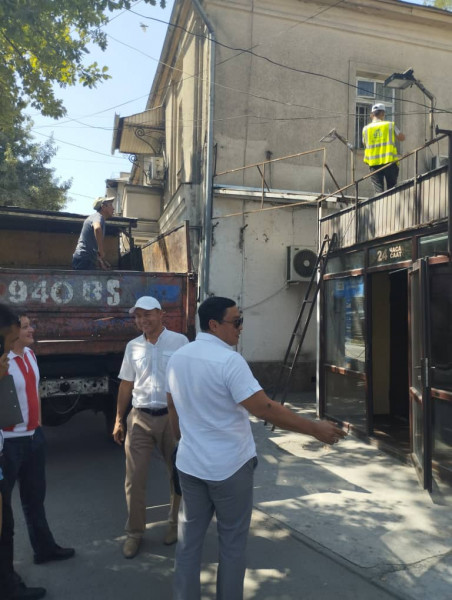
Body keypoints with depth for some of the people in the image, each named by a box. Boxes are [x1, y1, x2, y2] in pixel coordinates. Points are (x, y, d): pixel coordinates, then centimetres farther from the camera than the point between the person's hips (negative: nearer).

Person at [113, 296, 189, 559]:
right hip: (140, 418, 3)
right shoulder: (133, 347, 6)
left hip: (173, 416, -2)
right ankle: (135, 532, 24)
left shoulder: (179, 341, -5)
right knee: (134, 479, 6)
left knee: (179, 474, 12)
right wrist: (119, 419, 10)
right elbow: (126, 385, 12)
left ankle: (176, 524, 34)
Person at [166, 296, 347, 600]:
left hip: (190, 464, 6)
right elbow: (265, 408, -25)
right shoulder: (228, 359, -22)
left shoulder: (177, 358, 2)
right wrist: (315, 429, -18)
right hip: (229, 466, -6)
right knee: (232, 543, 12)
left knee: (189, 540, 17)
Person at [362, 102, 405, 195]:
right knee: (391, 189, 7)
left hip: (374, 163, 1)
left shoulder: (366, 128, 5)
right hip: (390, 162, -1)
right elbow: (402, 138, 10)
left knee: (378, 190, 0)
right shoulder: (390, 125, 2)